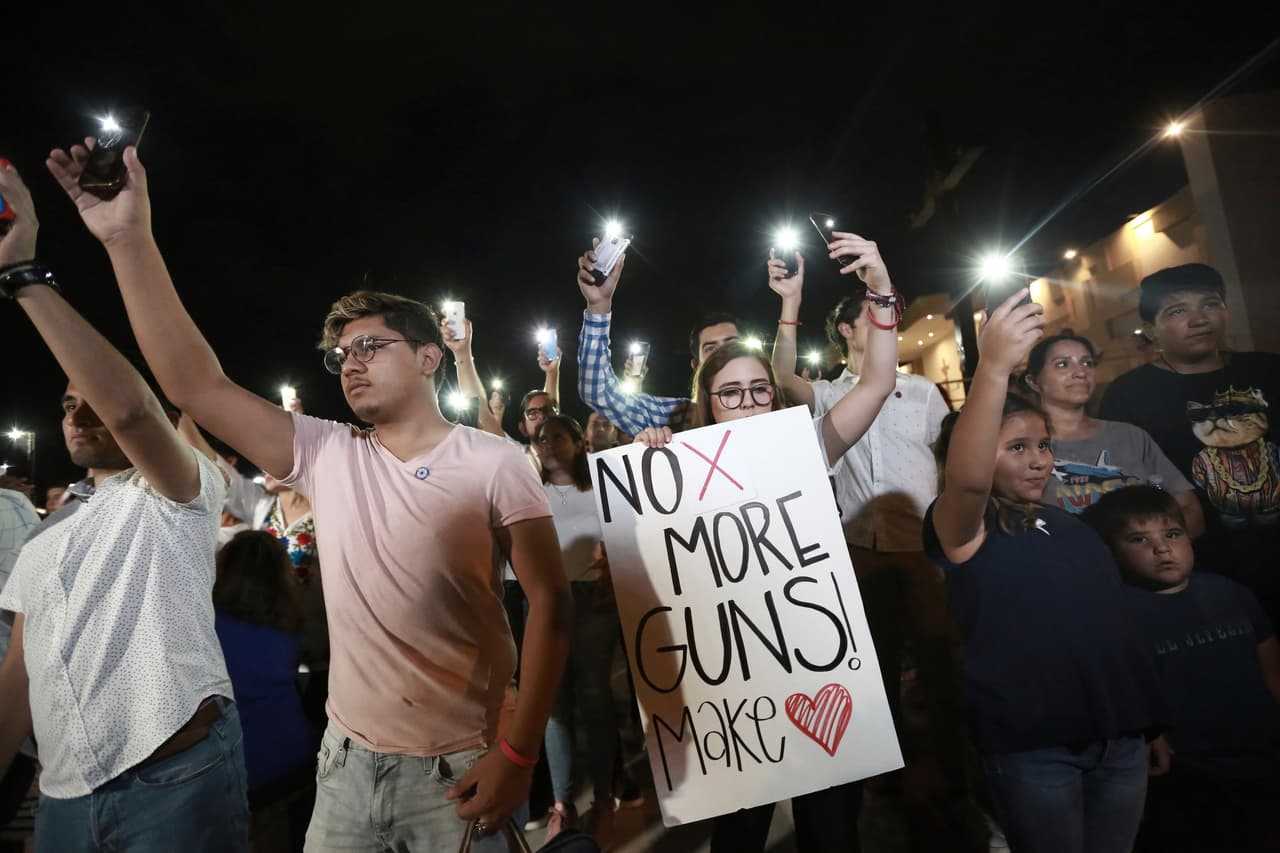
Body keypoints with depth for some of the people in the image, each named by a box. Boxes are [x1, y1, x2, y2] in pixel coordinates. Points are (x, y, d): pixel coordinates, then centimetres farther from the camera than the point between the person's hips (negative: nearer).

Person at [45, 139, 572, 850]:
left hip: (459, 767, -4)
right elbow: (197, 386, -5)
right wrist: (129, 240, -11)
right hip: (346, 759, 4)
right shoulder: (325, 457, 2)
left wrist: (518, 753, -16)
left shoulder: (493, 464, -10)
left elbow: (550, 603, -11)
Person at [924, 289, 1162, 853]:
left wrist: (1147, 720, 19)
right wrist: (994, 367, -43)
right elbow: (965, 477, -34)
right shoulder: (965, 528, -11)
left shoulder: (1072, 528, 12)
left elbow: (1111, 620, 21)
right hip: (1032, 745, -6)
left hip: (1119, 736, 7)